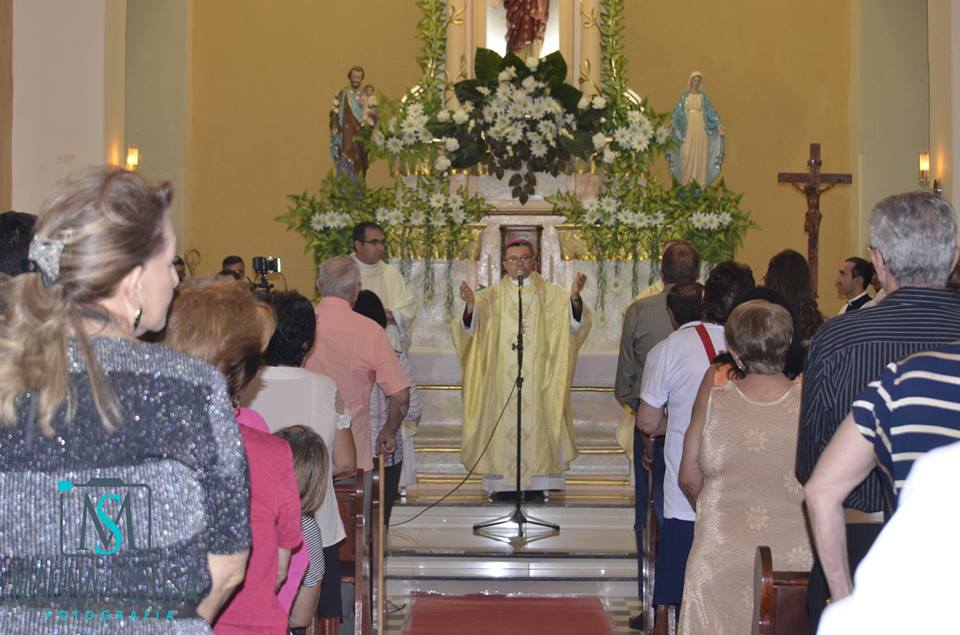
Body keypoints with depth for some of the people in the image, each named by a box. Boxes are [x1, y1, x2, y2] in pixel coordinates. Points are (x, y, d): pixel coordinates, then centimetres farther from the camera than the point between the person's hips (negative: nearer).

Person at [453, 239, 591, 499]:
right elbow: (470, 328, -5)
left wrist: (575, 297, -26)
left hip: (539, 378, 0)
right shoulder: (491, 296, 7)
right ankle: (505, 484, 6)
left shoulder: (551, 295, 6)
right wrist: (470, 305, -27)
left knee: (536, 425, -1)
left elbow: (575, 325, -6)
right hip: (502, 378, 1)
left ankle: (537, 483, 6)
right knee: (505, 425, -1)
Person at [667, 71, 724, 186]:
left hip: (701, 127, 1)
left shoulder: (703, 96, 10)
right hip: (688, 127, -1)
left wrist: (718, 123, -7)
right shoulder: (684, 96, 8)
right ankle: (686, 180, -2)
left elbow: (711, 111, 5)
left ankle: (699, 180, 1)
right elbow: (678, 110, 0)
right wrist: (671, 122, -14)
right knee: (687, 153, -7)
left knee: (700, 153, -2)